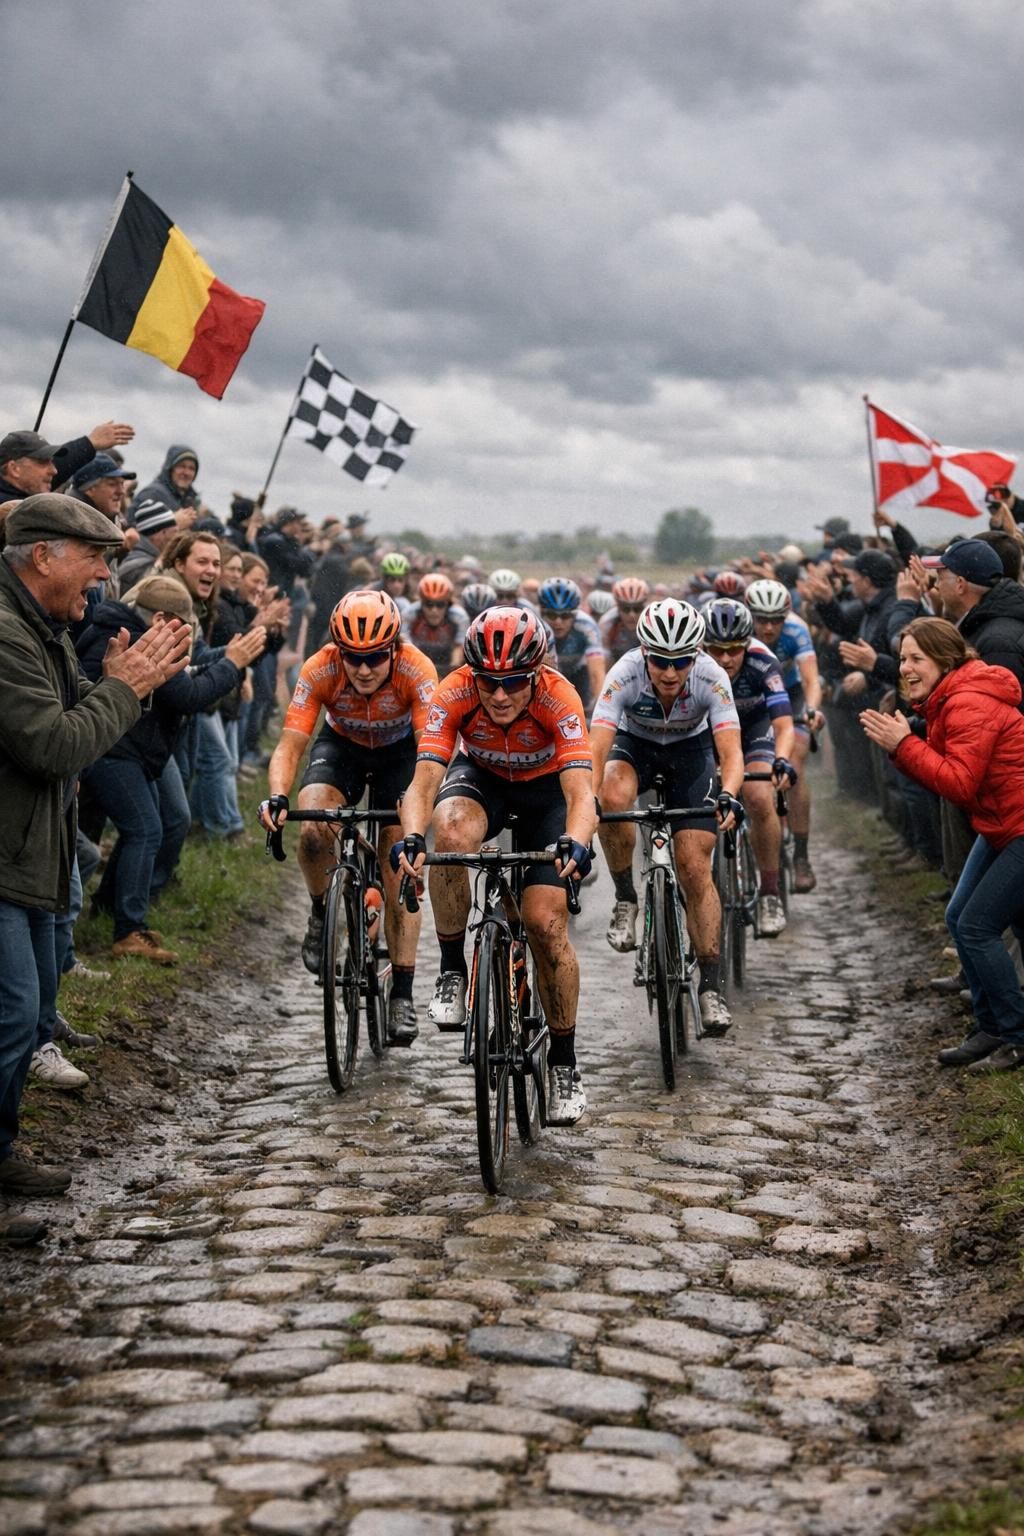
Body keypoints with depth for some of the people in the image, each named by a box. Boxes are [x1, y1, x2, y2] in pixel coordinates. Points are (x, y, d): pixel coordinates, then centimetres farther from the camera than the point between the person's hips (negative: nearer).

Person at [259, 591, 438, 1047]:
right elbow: (290, 745, -32)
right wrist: (277, 796, -52)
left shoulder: (416, 670, -33)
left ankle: (402, 993, -1)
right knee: (313, 833, -29)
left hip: (399, 751, -1)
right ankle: (321, 912, 2)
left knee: (397, 863, -11)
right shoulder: (320, 670, -30)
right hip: (342, 746, 1)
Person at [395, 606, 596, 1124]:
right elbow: (424, 782, -37)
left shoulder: (558, 697, -34)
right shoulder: (455, 694, -31)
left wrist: (575, 843, -63)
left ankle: (564, 1061, 5)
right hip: (481, 776, 1)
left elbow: (580, 793, -42)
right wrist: (412, 837, -57)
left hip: (546, 786, -1)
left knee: (546, 922, -14)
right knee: (451, 832, -36)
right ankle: (452, 970, -15)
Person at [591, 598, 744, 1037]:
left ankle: (711, 985, -1)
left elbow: (731, 752, -36)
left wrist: (728, 796, -56)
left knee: (694, 867, -10)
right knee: (613, 797, -36)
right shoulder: (624, 675, -33)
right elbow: (596, 748, -39)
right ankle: (625, 899, -12)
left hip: (690, 749, 0)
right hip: (634, 744, 0)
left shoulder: (711, 677, -31)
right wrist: (589, 799, -56)